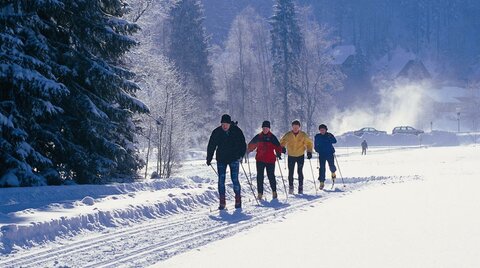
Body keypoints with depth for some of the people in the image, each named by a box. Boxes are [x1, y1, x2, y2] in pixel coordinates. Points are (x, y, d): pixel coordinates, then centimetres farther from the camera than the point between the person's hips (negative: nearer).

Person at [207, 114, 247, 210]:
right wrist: (209, 159, 4)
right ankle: (222, 202, 2)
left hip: (234, 159, -1)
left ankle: (238, 199, 8)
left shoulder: (237, 131, -6)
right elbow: (211, 146, 5)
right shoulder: (216, 132, -4)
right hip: (221, 159, 1)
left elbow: (243, 144, 1)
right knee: (221, 180, -3)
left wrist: (240, 155, -10)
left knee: (235, 179, -6)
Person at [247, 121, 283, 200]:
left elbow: (278, 146, -3)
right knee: (259, 177, -1)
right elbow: (251, 145, 17)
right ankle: (260, 193, 3)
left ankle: (274, 192, 19)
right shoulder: (258, 137, 7)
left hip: (270, 160, -2)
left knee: (271, 176, 1)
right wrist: (247, 151, 3)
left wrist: (278, 153, -18)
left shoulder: (272, 137, 0)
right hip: (260, 160, 2)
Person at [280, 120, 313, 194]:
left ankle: (300, 187, 7)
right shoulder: (288, 135, -6)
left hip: (300, 156, -1)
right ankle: (290, 187, 13)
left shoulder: (303, 135, -7)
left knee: (300, 172, -2)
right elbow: (282, 142, 4)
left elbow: (309, 143, 1)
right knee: (290, 172, 0)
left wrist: (309, 151, -10)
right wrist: (282, 147, -16)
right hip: (291, 156, 1)